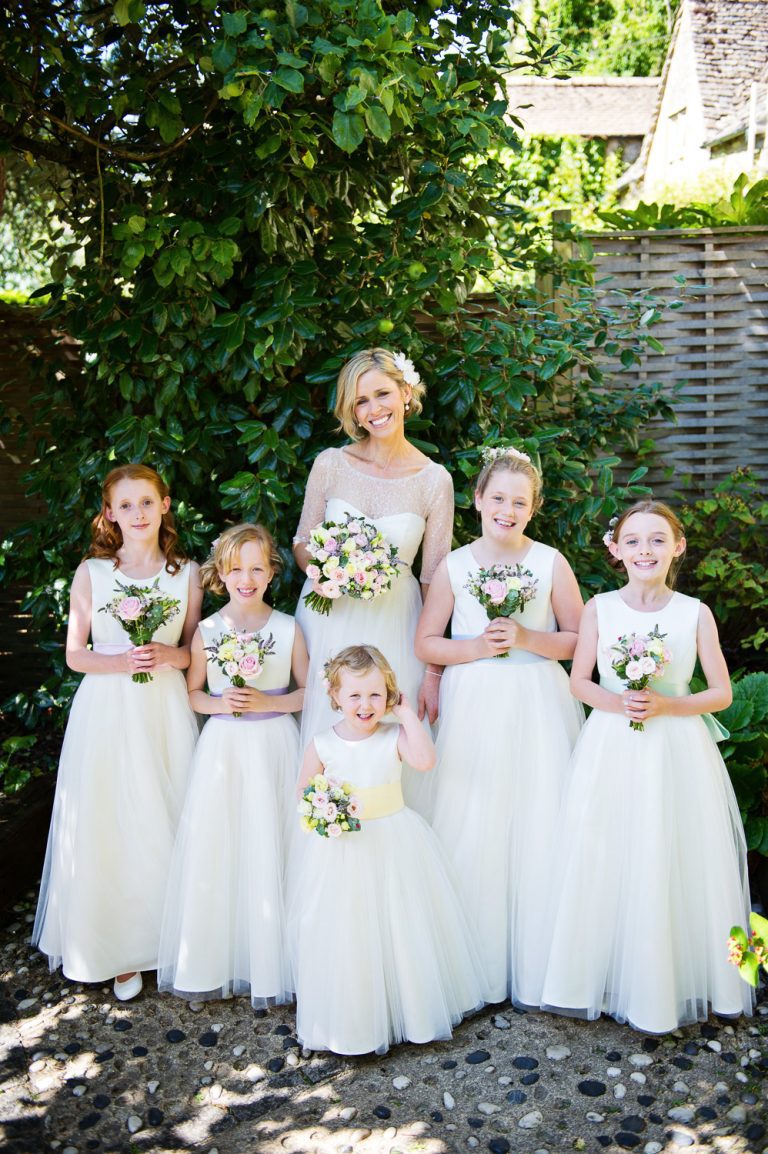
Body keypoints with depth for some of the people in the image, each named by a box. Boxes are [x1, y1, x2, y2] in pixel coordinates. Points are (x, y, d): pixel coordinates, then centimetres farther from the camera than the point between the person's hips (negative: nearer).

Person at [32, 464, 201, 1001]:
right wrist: (121, 662, -15)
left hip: (166, 711, 1)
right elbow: (75, 655, 2)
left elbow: (194, 650, 9)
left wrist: (170, 655, -12)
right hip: (106, 711, 0)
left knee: (166, 823, 5)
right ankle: (119, 950, 21)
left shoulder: (187, 573, 3)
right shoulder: (92, 573, 0)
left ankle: (169, 938, 25)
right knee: (109, 827, 4)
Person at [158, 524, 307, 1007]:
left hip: (274, 745, -1)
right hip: (223, 747, 1)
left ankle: (269, 959, 21)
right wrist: (221, 703, -10)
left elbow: (308, 692, 2)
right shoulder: (207, 631, 1)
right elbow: (192, 693, 9)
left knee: (269, 848, 3)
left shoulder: (288, 629, -2)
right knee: (217, 846, 3)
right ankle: (214, 958, 22)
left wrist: (266, 702, -12)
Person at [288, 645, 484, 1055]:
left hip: (394, 847, 0)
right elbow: (304, 794, 4)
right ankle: (350, 1018, 30)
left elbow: (424, 759, -29)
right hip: (340, 853, 0)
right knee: (345, 937, 8)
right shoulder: (322, 745, -7)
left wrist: (406, 712, -21)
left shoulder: (394, 736, -9)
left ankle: (407, 1008, 32)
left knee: (399, 928, 10)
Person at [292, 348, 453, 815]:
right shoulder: (330, 465, -3)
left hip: (394, 624, -1)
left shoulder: (435, 480, -4)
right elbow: (302, 544, 9)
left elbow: (435, 582, -3)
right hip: (328, 621, 1)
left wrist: (433, 672, -4)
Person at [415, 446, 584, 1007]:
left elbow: (579, 640, 3)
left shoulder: (551, 563, 1)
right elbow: (425, 643, 5)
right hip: (474, 707, 1)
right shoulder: (454, 566, 2)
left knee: (538, 827, 2)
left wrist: (528, 638, -12)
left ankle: (536, 966, 19)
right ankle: (478, 964, 20)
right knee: (474, 829, 3)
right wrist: (477, 647, -11)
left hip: (538, 706, 0)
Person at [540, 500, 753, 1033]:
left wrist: (665, 705, -14)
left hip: (677, 751, 0)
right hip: (611, 749, 1)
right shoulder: (600, 608, 1)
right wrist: (617, 703, -13)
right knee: (607, 864, 5)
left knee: (671, 864, 4)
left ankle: (669, 984, 25)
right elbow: (580, 681, 5)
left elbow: (722, 693, 1)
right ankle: (605, 978, 23)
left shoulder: (695, 613, -1)